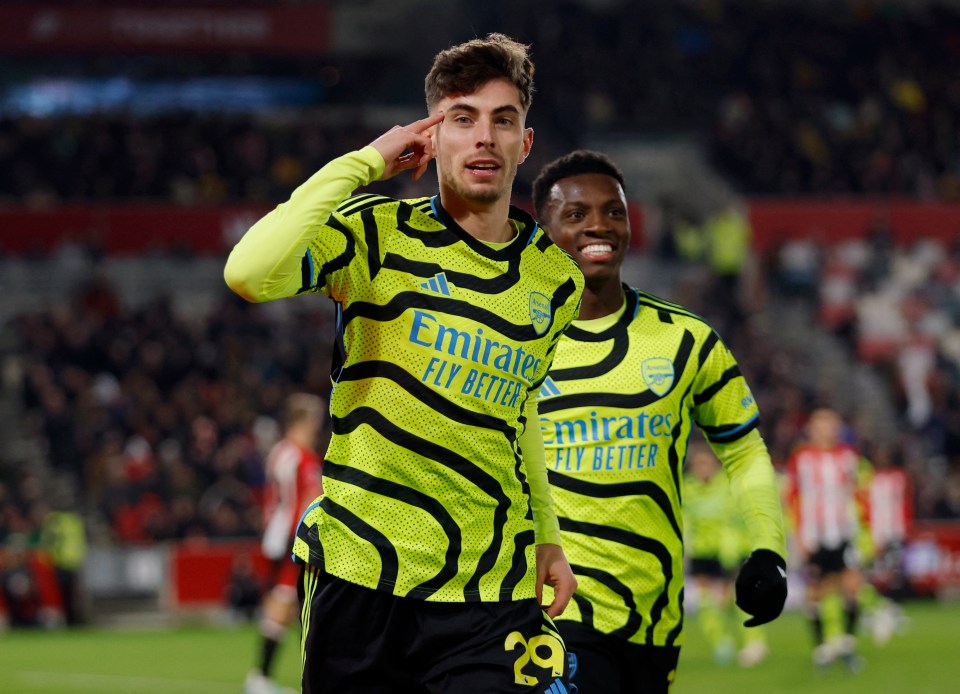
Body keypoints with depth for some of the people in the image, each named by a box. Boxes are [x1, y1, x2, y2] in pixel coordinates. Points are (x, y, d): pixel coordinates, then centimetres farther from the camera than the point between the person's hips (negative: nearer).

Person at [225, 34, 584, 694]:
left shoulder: (556, 279, 9)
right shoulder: (380, 235, -5)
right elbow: (249, 273, -25)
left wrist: (547, 538, 22)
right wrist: (363, 164, -16)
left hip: (494, 593, 3)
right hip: (362, 577, -3)